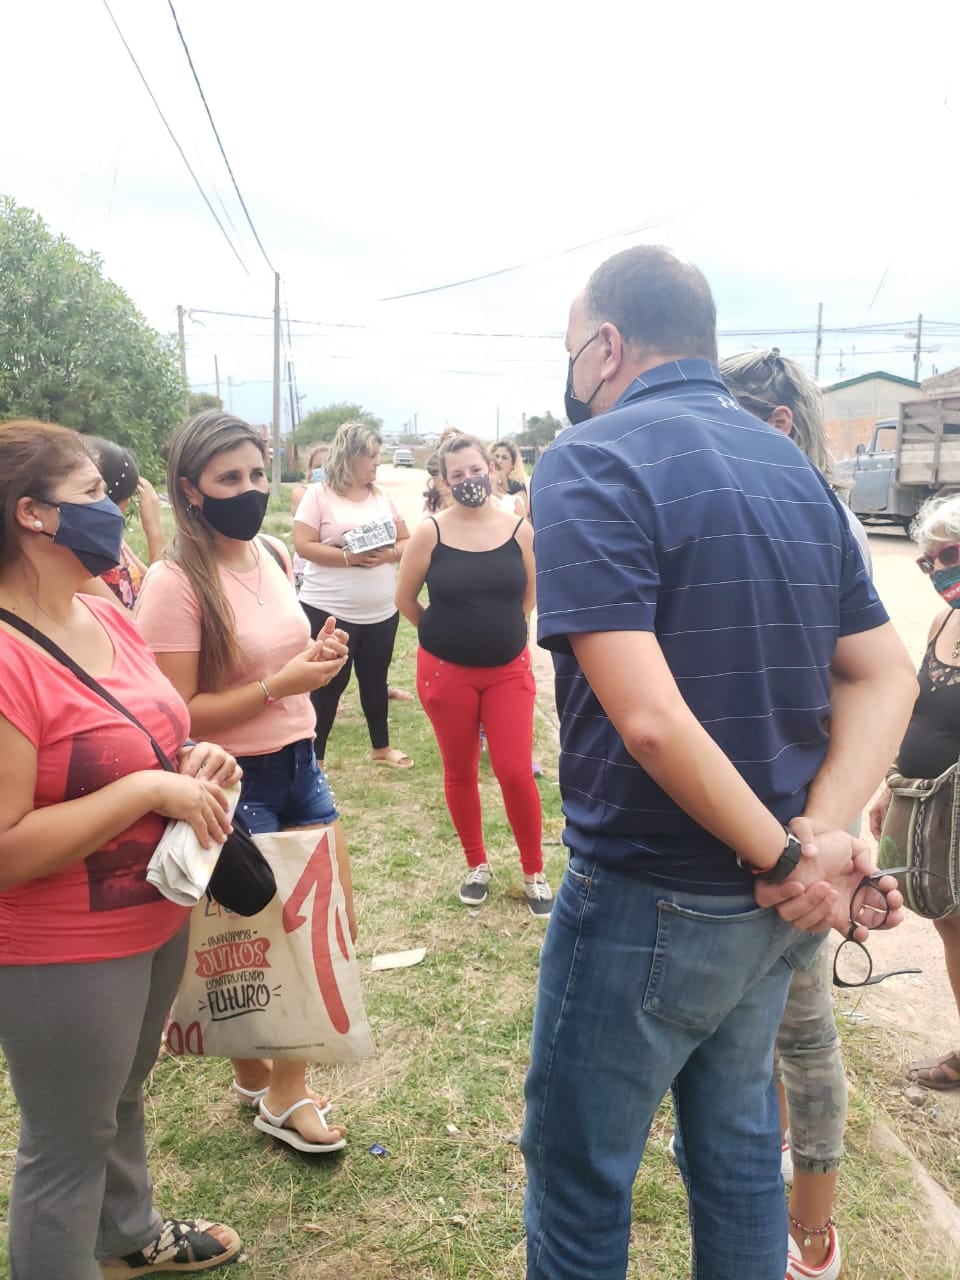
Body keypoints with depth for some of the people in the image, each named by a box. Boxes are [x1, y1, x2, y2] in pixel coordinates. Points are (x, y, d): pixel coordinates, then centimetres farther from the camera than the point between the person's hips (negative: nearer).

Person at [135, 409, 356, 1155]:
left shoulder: (276, 556, 3)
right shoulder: (176, 583, -19)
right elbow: (173, 717, -20)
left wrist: (317, 658, 1)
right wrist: (279, 686, -25)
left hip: (299, 763, 8)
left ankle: (285, 1074, 39)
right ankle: (266, 1088, 34)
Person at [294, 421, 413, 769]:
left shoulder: (381, 496, 8)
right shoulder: (318, 495, -7)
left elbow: (406, 541, 8)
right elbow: (304, 546, -14)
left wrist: (390, 554, -14)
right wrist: (350, 558, -22)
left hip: (381, 611, 5)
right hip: (329, 611, -5)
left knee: (375, 678, 17)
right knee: (330, 683, 2)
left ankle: (381, 747, 33)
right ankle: (314, 758, 16)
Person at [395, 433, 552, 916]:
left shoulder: (519, 530, -4)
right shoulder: (430, 533, -8)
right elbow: (405, 599, 2)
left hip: (508, 669, 0)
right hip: (446, 670, 0)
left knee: (515, 771, -3)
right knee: (460, 771, 11)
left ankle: (534, 872, 18)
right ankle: (476, 865, 31)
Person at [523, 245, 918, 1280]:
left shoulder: (591, 462, -16)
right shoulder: (792, 466, 6)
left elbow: (648, 716, -27)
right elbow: (884, 675, 5)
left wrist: (786, 858, -15)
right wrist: (821, 833, -7)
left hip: (649, 901, -7)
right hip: (772, 911, 7)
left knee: (579, 1180, 14)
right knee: (738, 1141, 26)